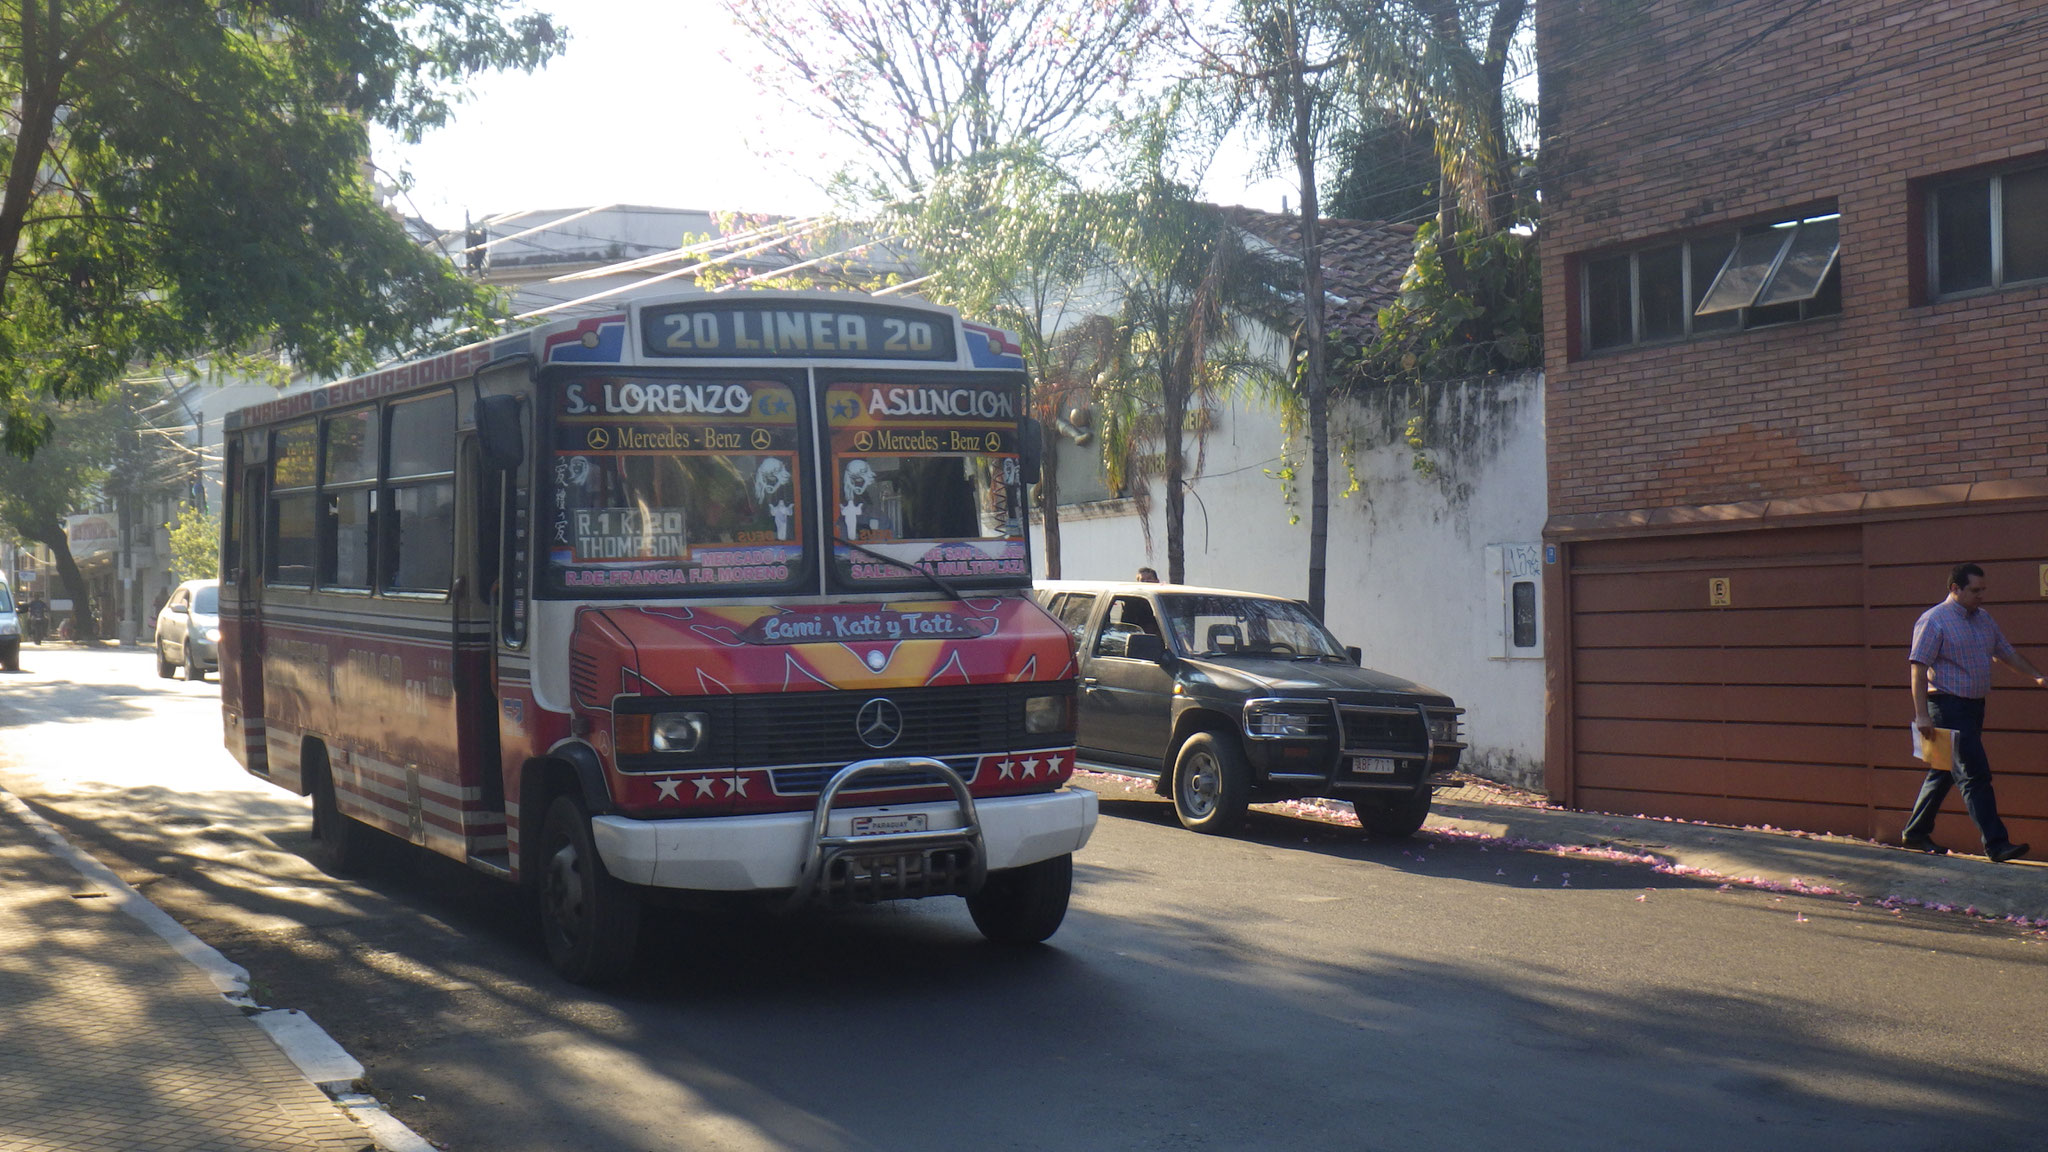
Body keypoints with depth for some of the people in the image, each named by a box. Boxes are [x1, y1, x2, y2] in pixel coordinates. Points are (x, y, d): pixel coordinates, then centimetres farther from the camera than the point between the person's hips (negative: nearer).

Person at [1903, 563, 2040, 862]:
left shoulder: (1984, 619, 14)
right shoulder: (1934, 621, -10)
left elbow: (2007, 654, 23)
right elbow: (1919, 668, -14)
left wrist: (2037, 677, 8)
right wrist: (1921, 714, -20)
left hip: (1975, 706, 8)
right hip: (1948, 706, -8)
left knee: (1945, 772, 14)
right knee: (1975, 774, -11)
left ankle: (1916, 832, 24)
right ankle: (1995, 844, -12)